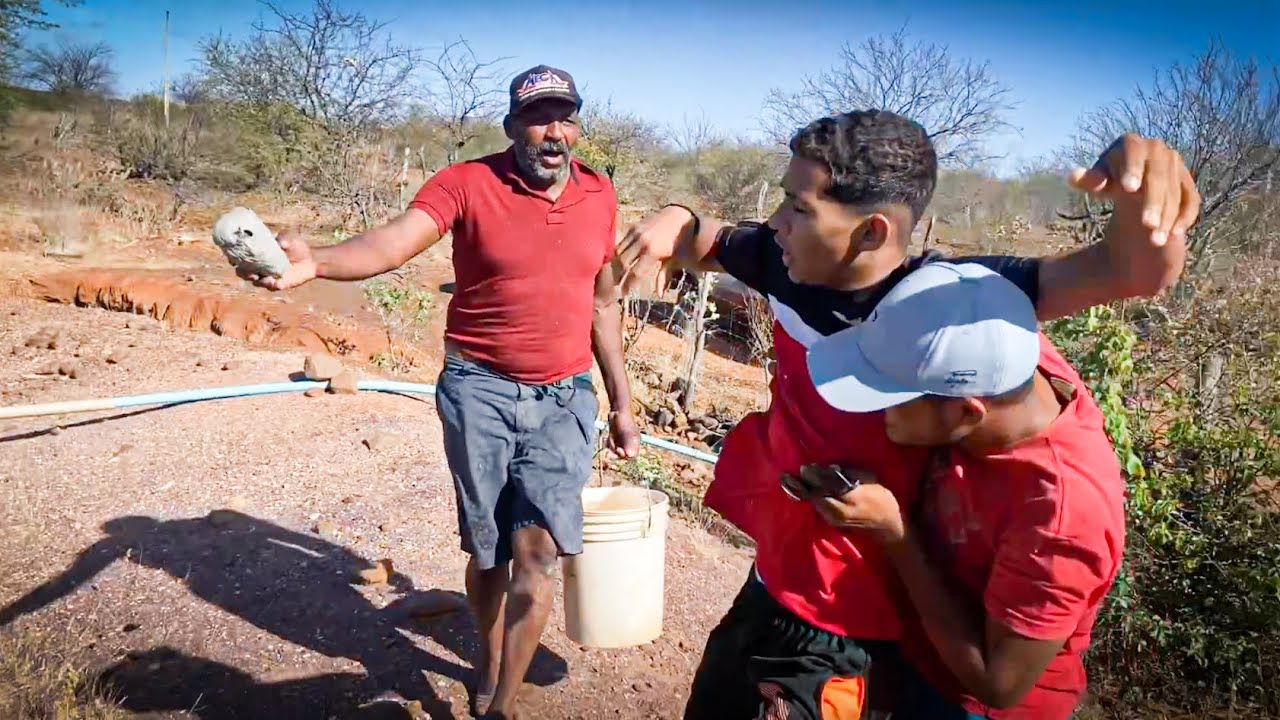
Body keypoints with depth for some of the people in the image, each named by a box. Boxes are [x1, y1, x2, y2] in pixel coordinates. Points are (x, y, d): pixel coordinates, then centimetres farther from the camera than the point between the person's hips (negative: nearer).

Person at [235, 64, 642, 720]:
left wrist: (622, 403, 14)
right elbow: (393, 241, -26)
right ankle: (490, 663, 39)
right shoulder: (467, 184, -9)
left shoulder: (599, 196, 3)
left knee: (534, 554, -5)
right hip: (480, 391, -2)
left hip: (565, 399, 2)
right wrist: (314, 262, -47)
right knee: (487, 550, 12)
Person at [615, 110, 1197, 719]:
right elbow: (705, 246, 7)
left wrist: (1139, 179, -52)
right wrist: (675, 222, -15)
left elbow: (1135, 270, -31)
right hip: (771, 584, 7)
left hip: (842, 630, -7)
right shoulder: (791, 265, -10)